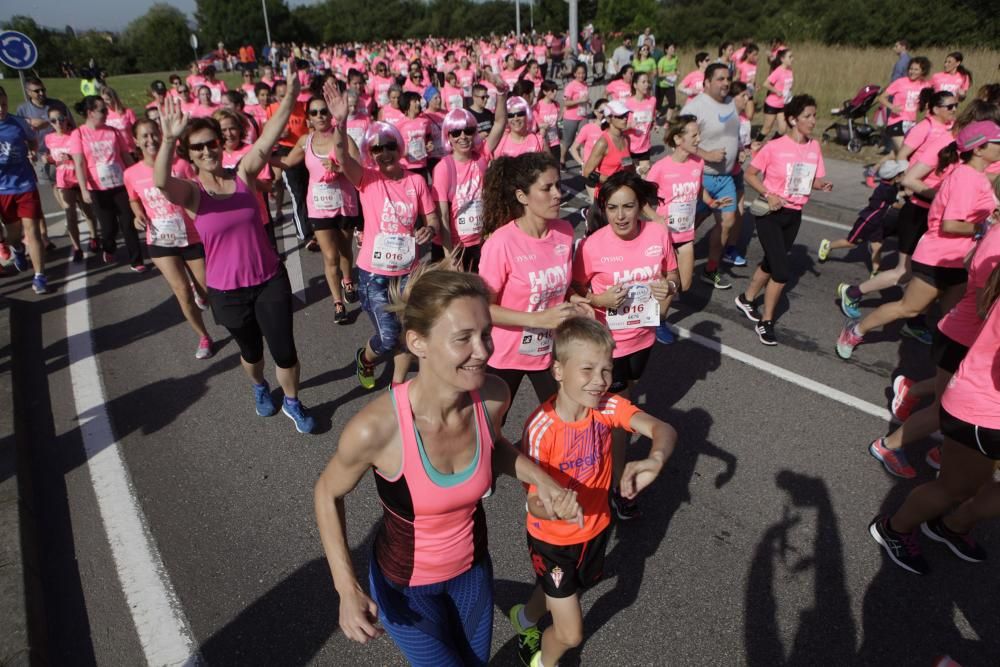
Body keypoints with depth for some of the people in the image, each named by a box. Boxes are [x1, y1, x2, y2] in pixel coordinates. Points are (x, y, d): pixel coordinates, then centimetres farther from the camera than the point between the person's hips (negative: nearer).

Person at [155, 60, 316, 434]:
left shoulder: (243, 174, -4)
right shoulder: (190, 193, -9)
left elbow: (268, 138, -18)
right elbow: (160, 181, -32)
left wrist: (291, 95, -31)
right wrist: (169, 139, -49)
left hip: (270, 279, 1)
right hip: (227, 290, 0)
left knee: (285, 351, 5)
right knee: (251, 351, 20)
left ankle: (292, 403, 31)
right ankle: (259, 388, 53)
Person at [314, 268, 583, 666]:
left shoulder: (493, 397, -23)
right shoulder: (376, 428, -35)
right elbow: (327, 493, -14)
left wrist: (541, 479, -15)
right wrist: (347, 589, -22)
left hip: (473, 568, 4)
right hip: (405, 585, -4)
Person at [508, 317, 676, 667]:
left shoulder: (608, 406, -19)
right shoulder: (541, 427, -30)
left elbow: (663, 429, -31)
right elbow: (533, 500, -26)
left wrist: (655, 459, -52)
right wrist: (548, 506, -49)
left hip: (596, 527, 5)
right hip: (552, 538, -5)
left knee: (565, 591, 29)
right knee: (570, 634, 3)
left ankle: (525, 618, 63)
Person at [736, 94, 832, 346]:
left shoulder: (814, 147, 1)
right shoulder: (774, 147, -15)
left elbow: (815, 179, 9)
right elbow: (750, 174, -8)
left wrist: (824, 185, -13)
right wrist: (768, 195, -21)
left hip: (794, 215, 6)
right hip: (770, 214, -6)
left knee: (771, 264, 19)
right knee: (783, 272, -10)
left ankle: (746, 299, 42)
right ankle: (766, 322, 7)